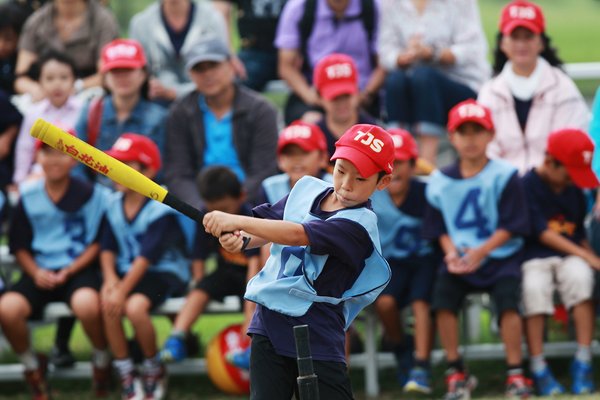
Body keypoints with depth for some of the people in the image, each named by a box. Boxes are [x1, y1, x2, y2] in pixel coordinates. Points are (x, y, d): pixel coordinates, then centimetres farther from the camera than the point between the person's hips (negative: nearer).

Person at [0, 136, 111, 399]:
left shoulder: (91, 195, -1)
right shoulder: (28, 197, 6)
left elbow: (97, 243, 1)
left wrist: (69, 271, -11)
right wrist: (35, 272, -7)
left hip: (78, 269, -3)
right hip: (40, 272, 3)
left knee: (87, 304, -37)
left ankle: (101, 361, -4)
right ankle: (32, 366, 2)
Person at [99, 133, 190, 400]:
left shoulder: (160, 210, -14)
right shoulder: (114, 205, 6)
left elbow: (147, 256, -21)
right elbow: (107, 247, 5)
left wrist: (123, 290, -26)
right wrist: (110, 279, -13)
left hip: (164, 272, -5)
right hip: (126, 271, 5)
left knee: (134, 306, -32)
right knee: (108, 304, -26)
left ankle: (154, 371, -7)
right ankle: (126, 376, -14)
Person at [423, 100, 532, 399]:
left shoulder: (504, 176, -6)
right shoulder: (440, 181, 4)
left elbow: (510, 227, -7)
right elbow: (439, 228, 9)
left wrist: (481, 252, -19)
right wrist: (451, 252, -12)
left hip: (500, 255, -2)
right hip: (458, 258, 2)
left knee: (507, 300, -24)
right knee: (442, 297, -21)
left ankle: (515, 374, -11)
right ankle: (456, 373, -8)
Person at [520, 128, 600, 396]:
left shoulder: (574, 191, 12)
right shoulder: (528, 186, -6)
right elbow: (542, 233, -11)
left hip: (571, 256, 4)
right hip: (535, 257, -3)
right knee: (533, 287, -34)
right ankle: (538, 370, -28)